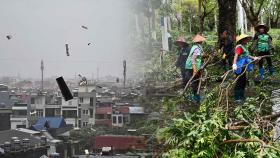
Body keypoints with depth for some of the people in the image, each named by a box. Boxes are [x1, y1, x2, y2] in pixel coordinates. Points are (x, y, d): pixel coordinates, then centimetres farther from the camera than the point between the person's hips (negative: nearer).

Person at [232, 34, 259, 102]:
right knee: (239, 81, -4)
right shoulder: (239, 47, -16)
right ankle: (237, 98, 4)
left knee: (244, 81, 17)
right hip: (239, 67, -10)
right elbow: (236, 55, -28)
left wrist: (253, 58, 33)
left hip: (243, 67, 10)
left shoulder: (244, 47, 14)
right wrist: (234, 64, -39)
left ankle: (241, 96, 29)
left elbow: (247, 55, 29)